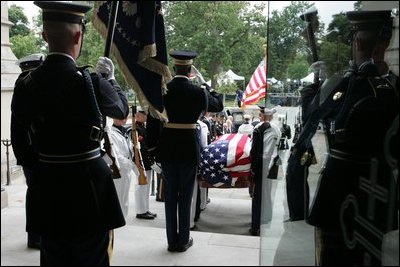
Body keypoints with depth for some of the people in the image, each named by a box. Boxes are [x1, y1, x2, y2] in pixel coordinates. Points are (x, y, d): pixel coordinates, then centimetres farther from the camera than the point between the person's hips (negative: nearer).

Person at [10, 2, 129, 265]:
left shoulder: (26, 85, -3)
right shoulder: (89, 82, -16)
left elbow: (20, 143, 5)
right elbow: (122, 109, 3)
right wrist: (109, 77, 18)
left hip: (47, 184, 5)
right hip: (88, 182, -4)